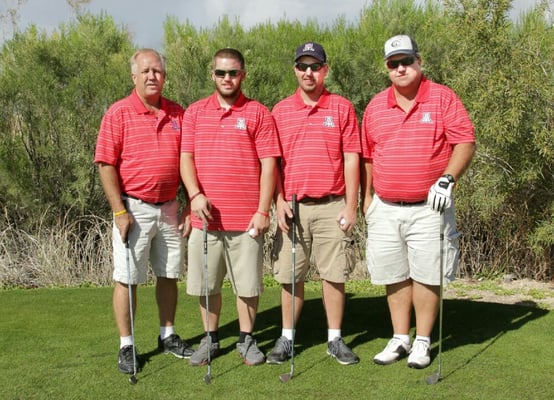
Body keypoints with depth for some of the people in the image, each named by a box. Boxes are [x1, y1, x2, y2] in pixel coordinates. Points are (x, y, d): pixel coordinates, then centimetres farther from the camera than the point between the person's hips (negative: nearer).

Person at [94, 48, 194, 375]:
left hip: (169, 207, 4)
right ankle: (127, 346, 10)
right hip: (134, 208, -4)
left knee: (169, 275, 12)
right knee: (127, 279, 1)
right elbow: (106, 165, -9)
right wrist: (120, 212, -14)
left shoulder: (177, 114, 7)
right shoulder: (119, 113, -6)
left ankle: (168, 336, 26)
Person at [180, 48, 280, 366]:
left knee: (248, 284, 4)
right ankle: (211, 338, 26)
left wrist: (263, 211, -8)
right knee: (206, 284, 10)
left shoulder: (258, 113, 1)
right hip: (206, 217, 3)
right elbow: (186, 157, 5)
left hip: (246, 219, -2)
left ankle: (247, 339, 22)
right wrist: (196, 194, -12)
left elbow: (269, 164, -3)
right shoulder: (195, 112, 9)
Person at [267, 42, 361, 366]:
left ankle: (335, 339, 15)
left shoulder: (342, 108, 3)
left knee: (334, 275, 3)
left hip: (332, 206, -1)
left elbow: (352, 159, 1)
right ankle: (287, 338, 17)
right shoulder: (281, 111, 8)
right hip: (293, 207, 1)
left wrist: (351, 205, -4)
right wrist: (279, 201, -3)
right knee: (290, 276, 6)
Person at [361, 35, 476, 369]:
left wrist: (447, 179, -20)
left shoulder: (443, 98, -2)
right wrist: (366, 197, 12)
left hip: (429, 207, -4)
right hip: (385, 209, 4)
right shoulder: (376, 106, 9)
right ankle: (400, 339, 22)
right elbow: (367, 155, 15)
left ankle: (423, 342, 14)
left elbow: (466, 142, -7)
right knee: (394, 277, 10)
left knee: (426, 275, 0)